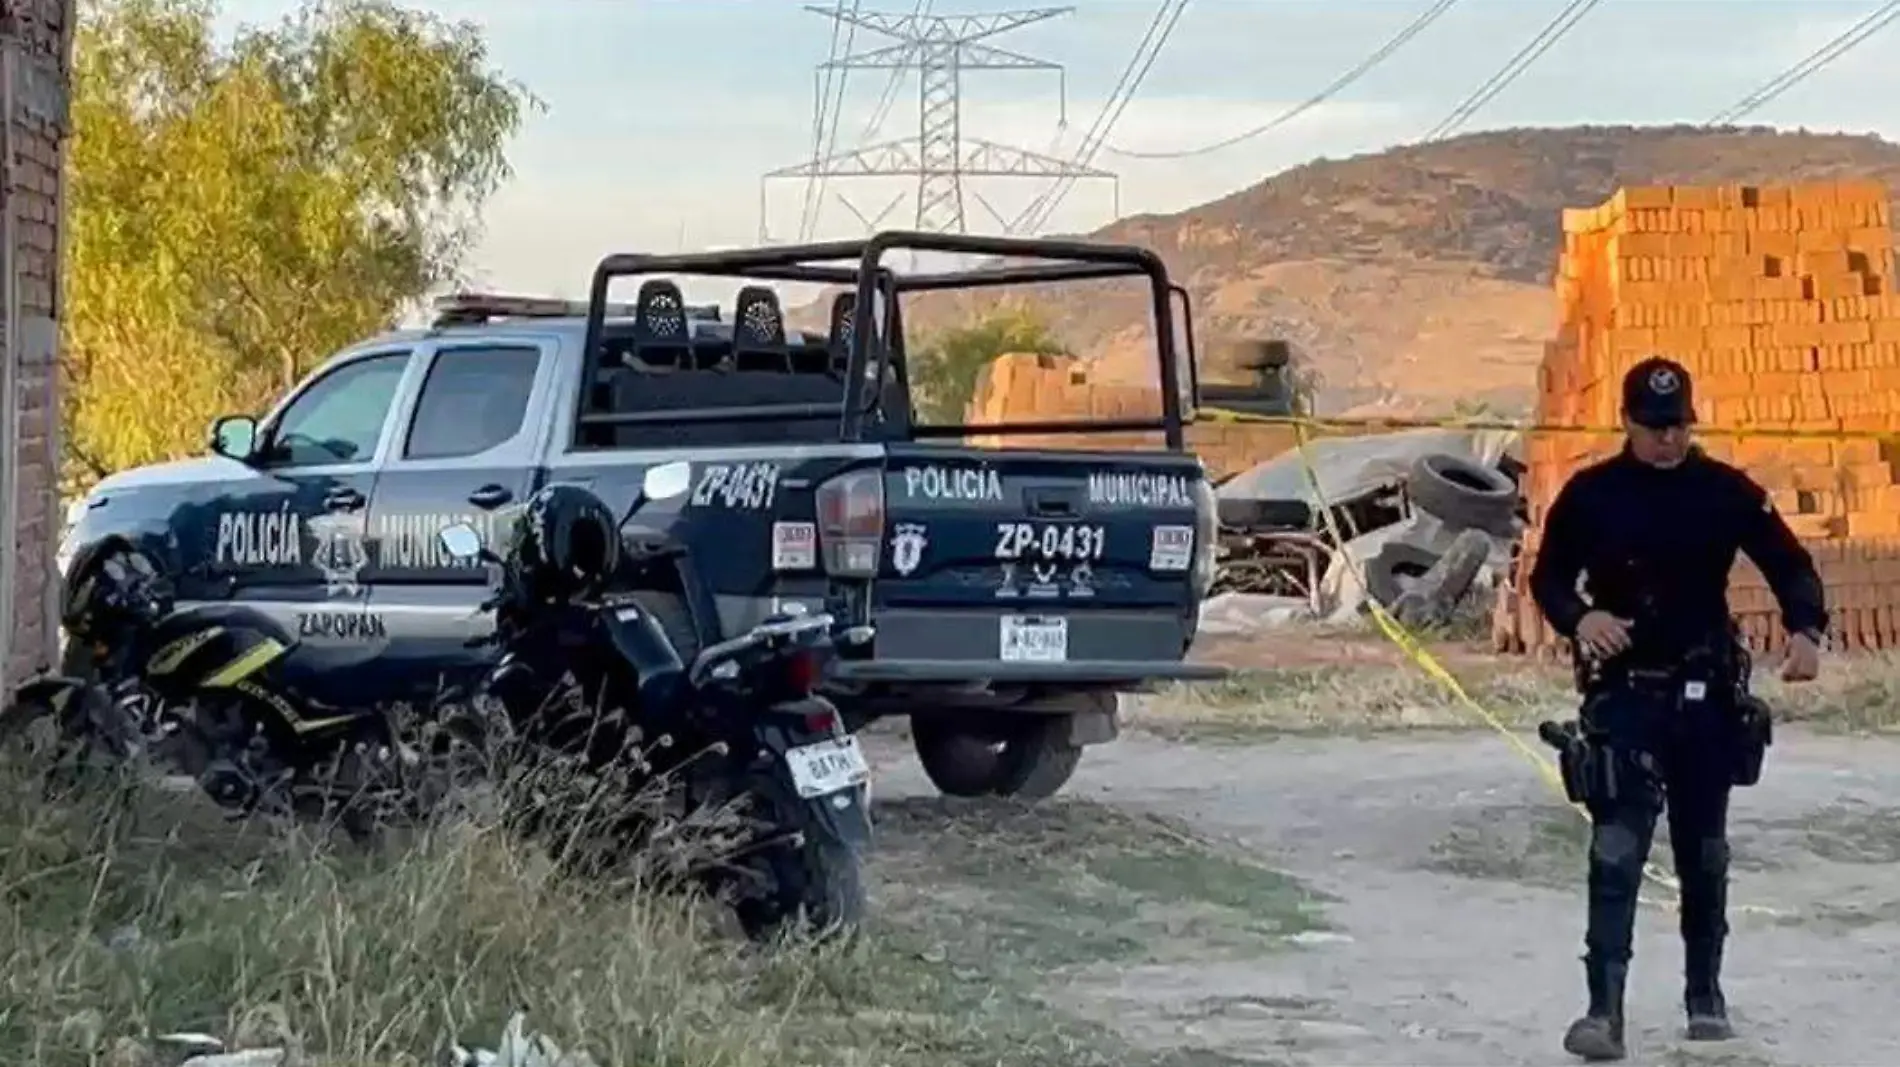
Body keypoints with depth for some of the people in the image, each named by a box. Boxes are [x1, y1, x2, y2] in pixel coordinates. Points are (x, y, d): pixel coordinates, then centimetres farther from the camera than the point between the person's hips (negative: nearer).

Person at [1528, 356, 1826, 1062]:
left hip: (1707, 695, 2)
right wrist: (1580, 617, -17)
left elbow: (1790, 565, 2)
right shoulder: (1589, 495, -3)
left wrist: (1805, 630, -17)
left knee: (1704, 856, 13)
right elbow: (1548, 577, 5)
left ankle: (1706, 997, 29)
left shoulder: (1726, 492, -1)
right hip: (1623, 693, -2)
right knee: (1616, 853, -12)